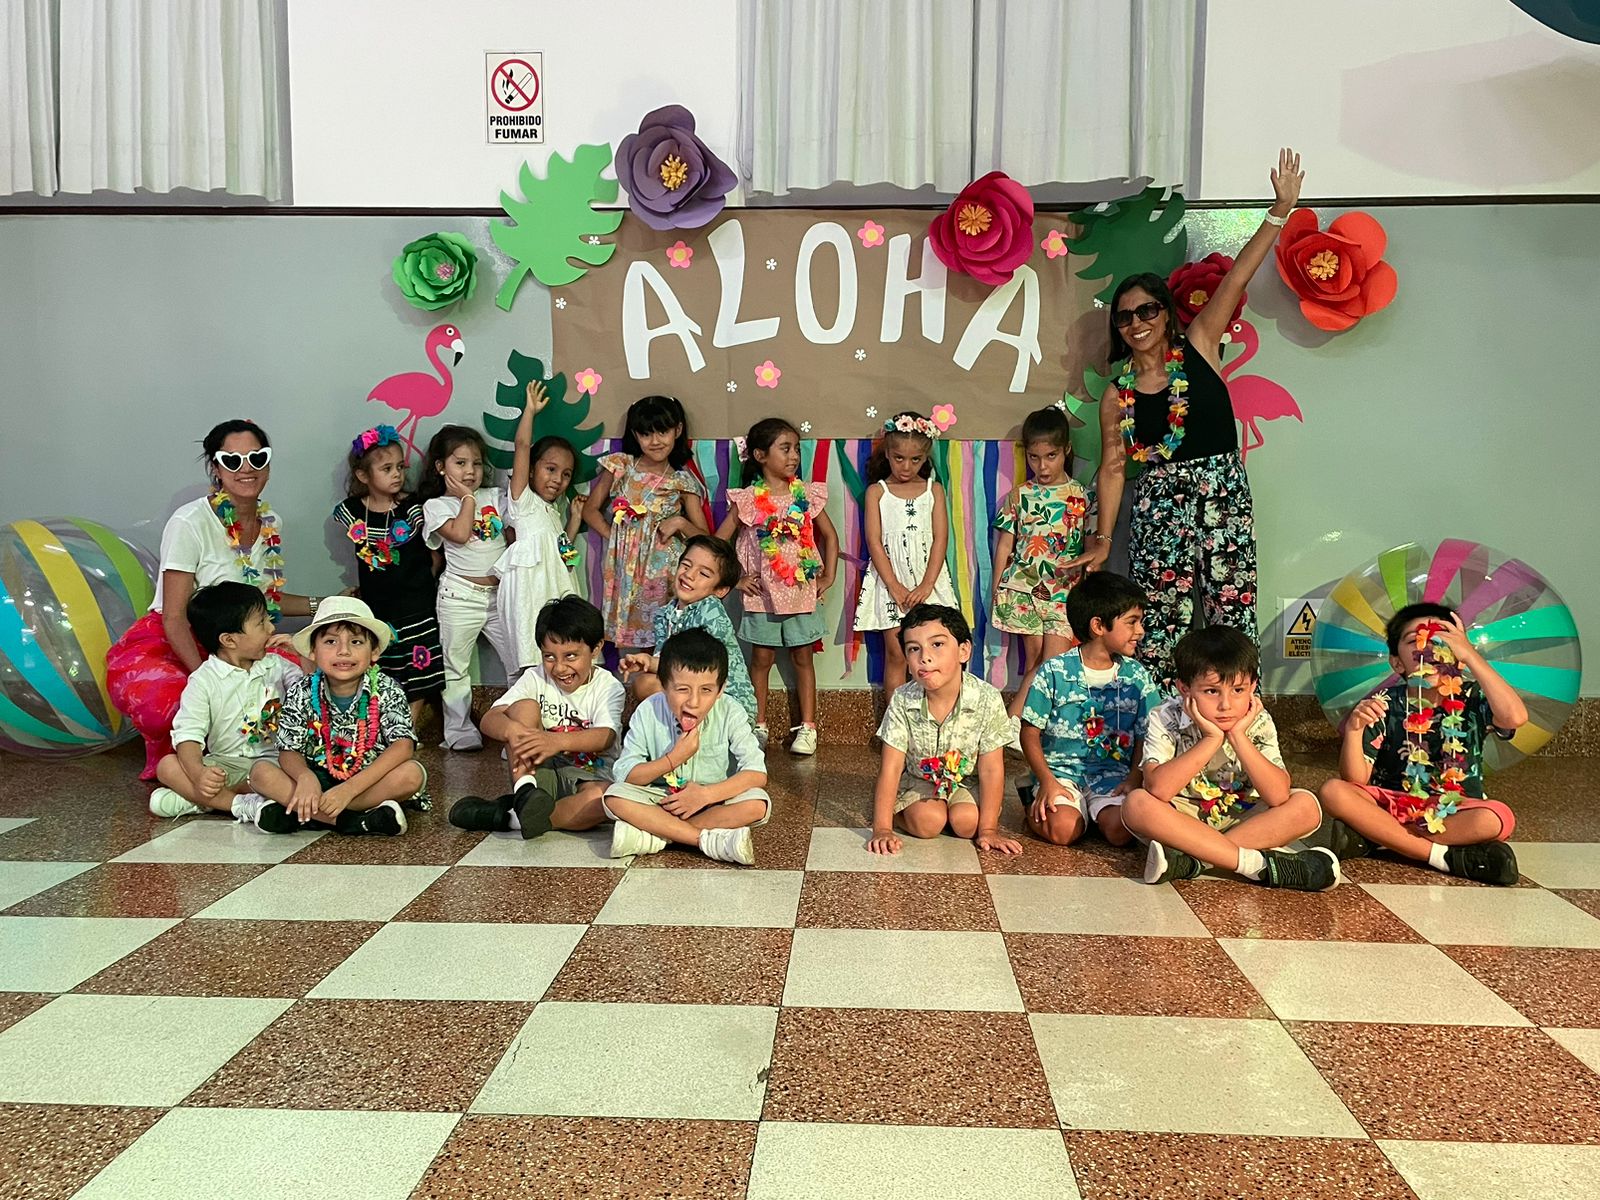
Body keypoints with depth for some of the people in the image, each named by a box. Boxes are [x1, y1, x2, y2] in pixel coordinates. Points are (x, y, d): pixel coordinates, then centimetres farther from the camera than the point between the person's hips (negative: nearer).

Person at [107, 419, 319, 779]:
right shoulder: (190, 523, -16)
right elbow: (174, 618, -18)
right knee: (166, 701, -39)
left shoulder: (270, 524, 5)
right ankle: (167, 760, 0)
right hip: (165, 646, -6)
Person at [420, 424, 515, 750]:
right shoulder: (435, 505, -2)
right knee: (456, 667, 6)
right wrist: (468, 498, -9)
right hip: (460, 595, -3)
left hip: (500, 592, 4)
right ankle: (459, 730, 17)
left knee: (521, 662, 3)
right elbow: (460, 533, -19)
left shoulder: (494, 497, 10)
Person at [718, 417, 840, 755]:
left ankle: (807, 727, 16)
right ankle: (758, 726, 19)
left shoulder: (808, 494, 0)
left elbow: (830, 536, 9)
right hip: (762, 592, -1)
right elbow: (719, 542, -1)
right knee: (761, 658, 7)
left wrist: (828, 576, 3)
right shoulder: (747, 499, -6)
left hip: (803, 591, 1)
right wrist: (736, 578, -4)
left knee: (803, 657, 8)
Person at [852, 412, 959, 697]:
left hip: (927, 581, 1)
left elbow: (940, 539, 0)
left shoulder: (934, 490, 7)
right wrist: (894, 585, -11)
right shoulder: (876, 491, 4)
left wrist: (927, 584, -11)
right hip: (890, 582, -1)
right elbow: (874, 542, -3)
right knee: (896, 654, 1)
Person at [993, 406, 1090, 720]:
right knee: (1034, 655, 1)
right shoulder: (1019, 495, 5)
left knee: (1054, 659, -10)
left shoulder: (1080, 497, 3)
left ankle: (1015, 714, -1)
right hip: (1023, 587, 0)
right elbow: (1005, 544, 9)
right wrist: (996, 592, 7)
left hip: (1063, 590, 0)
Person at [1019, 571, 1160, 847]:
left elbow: (1145, 737, 7)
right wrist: (1047, 782, -14)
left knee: (1120, 829, -25)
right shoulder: (1054, 672, -5)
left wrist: (1134, 778, -10)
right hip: (1061, 769, -2)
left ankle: (1094, 810, 7)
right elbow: (1030, 733, -2)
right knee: (1062, 829, -28)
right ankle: (1037, 801, 4)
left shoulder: (1136, 675, 5)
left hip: (1113, 773, 2)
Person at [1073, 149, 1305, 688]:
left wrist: (1280, 210, -12)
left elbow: (1237, 278, -5)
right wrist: (1102, 539, 2)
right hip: (1158, 503, 1)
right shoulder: (1118, 391, 6)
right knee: (1160, 623, 2)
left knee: (1232, 610, 0)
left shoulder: (1198, 345, 4)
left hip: (1223, 492, -1)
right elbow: (1113, 467, 6)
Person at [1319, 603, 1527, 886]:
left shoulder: (1471, 698, -3)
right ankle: (1445, 856, -25)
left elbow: (1515, 717, -28)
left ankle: (1372, 836, -22)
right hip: (1392, 805, 0)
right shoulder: (1384, 704, -4)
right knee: (1334, 792, -26)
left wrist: (1470, 655, -22)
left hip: (1456, 810, 0)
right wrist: (1353, 731, -30)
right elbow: (1356, 779, -10)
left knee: (1499, 818, -32)